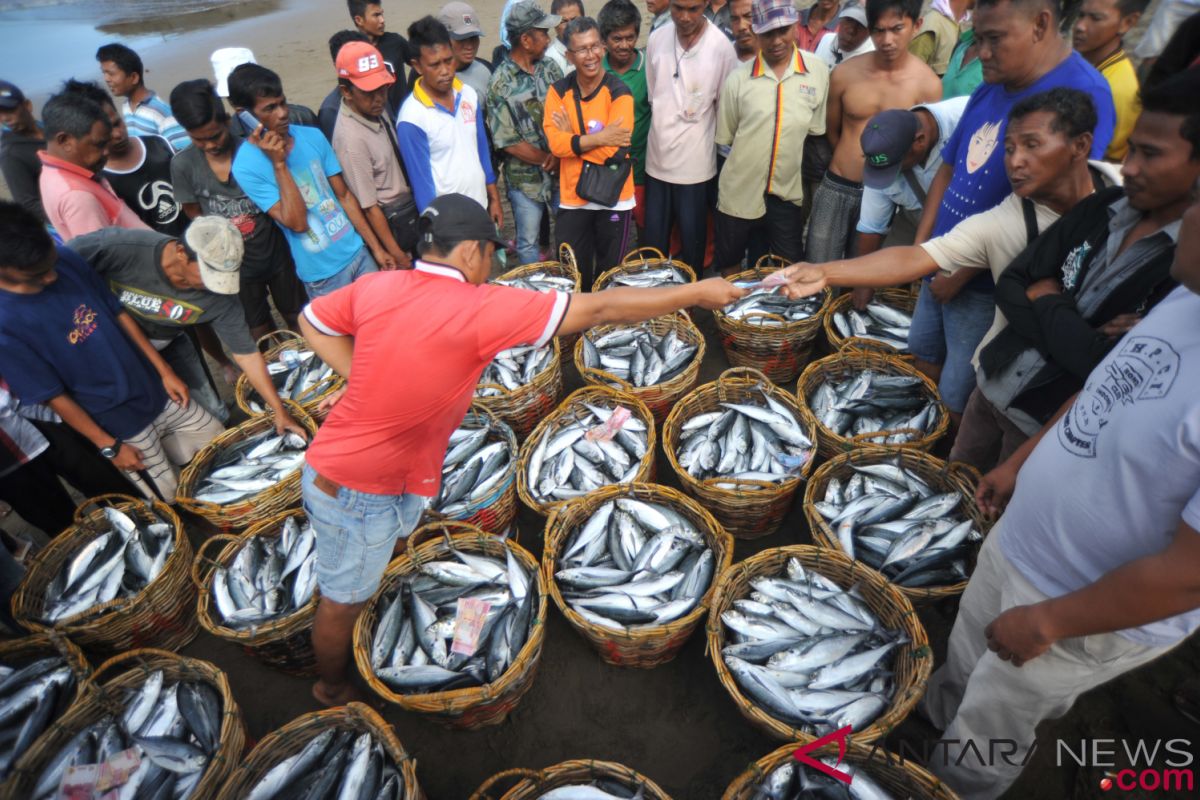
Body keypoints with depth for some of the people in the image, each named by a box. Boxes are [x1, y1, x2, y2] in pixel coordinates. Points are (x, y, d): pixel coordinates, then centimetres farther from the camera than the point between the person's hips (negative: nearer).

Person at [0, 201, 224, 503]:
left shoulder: (67, 260, -10)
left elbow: (119, 314, 2)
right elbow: (55, 397, -16)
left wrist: (165, 371, 2)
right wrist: (109, 447, -10)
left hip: (155, 391, 5)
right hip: (118, 423, -5)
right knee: (174, 500, 8)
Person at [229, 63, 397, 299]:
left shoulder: (313, 136, -2)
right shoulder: (246, 166, -14)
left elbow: (344, 195, 3)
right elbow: (297, 223, -21)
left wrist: (376, 248, 2)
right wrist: (278, 164, -26)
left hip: (358, 252, 4)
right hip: (321, 275, -4)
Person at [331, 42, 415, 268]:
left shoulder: (376, 109, -4)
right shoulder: (351, 138, -26)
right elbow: (369, 207, -21)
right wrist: (397, 255, -17)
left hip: (410, 207, 8)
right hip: (391, 222, -8)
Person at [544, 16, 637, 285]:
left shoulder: (619, 92, -9)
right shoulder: (558, 91, 0)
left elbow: (615, 151, -21)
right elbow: (555, 144, -13)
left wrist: (572, 140, -12)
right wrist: (601, 136, -21)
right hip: (572, 197, 2)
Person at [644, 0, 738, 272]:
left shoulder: (722, 47, -13)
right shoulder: (656, 38, 0)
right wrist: (665, 128, 9)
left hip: (695, 163, -4)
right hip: (657, 158, 4)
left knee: (691, 242, 9)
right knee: (654, 241, 14)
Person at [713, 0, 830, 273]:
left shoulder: (818, 74, -2)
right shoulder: (738, 79, -6)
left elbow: (816, 132, 7)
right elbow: (723, 141, 2)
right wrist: (747, 161, 1)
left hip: (787, 193, 1)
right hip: (738, 192, -1)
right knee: (730, 262, 15)